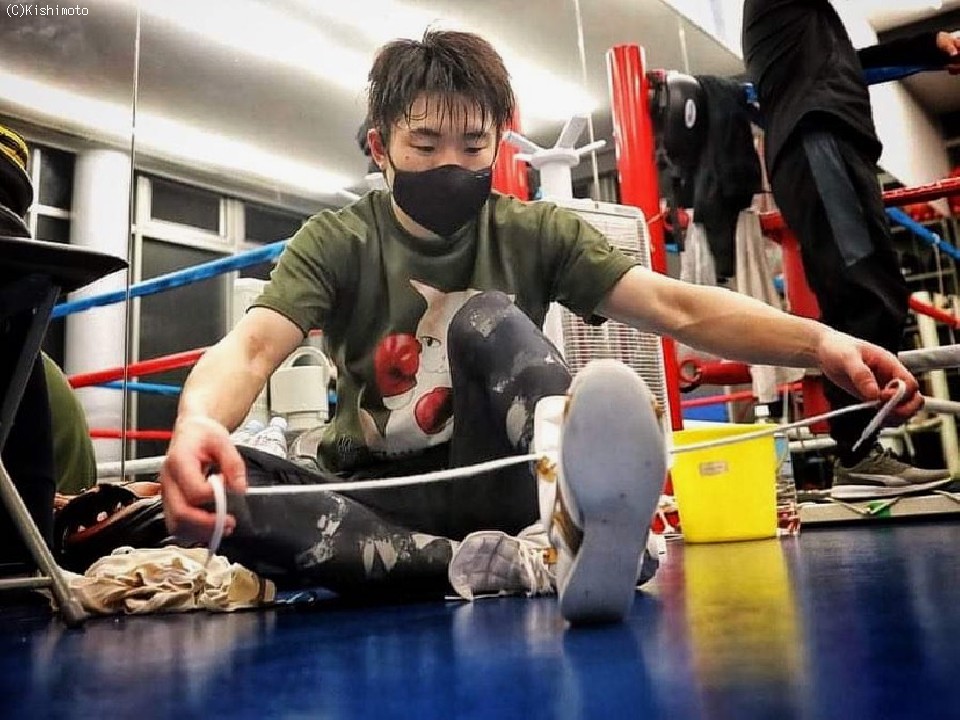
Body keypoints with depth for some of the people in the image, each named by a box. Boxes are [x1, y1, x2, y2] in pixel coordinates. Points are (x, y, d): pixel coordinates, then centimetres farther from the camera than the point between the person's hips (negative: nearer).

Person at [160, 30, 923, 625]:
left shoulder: (536, 235, 1)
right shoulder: (337, 245, -2)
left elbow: (676, 305, -12)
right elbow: (252, 347, -20)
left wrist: (820, 342, -29)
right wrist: (197, 421, -44)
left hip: (497, 489, 0)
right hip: (384, 508, 1)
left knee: (484, 317, -26)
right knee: (215, 489, -29)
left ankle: (567, 514, -54)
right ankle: (509, 562, -36)